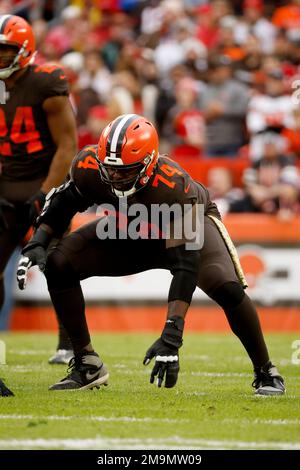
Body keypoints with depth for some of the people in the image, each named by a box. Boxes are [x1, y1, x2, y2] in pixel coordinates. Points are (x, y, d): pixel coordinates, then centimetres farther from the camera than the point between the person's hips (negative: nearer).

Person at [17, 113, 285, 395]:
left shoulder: (173, 186, -43)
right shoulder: (90, 167, -31)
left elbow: (185, 264, -43)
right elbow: (63, 203, -6)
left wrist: (171, 336, -49)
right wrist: (38, 243, -22)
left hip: (188, 224, -4)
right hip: (129, 232, 4)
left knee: (227, 289, -29)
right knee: (58, 266, -15)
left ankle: (265, 373, -5)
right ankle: (87, 366, -1)